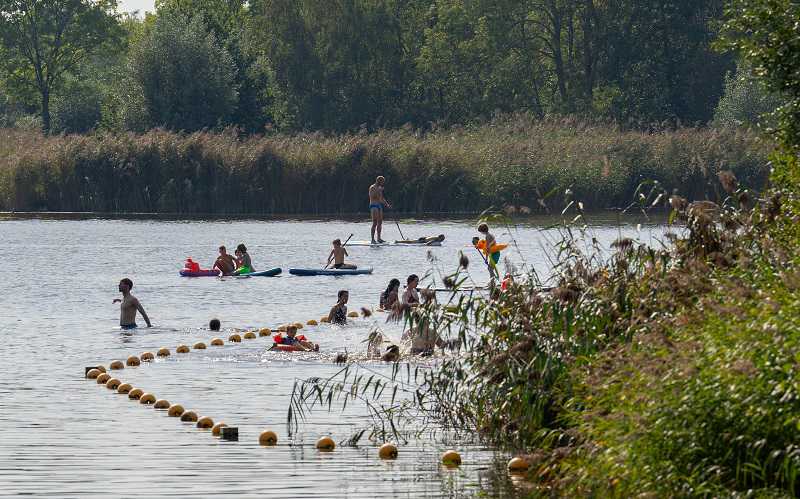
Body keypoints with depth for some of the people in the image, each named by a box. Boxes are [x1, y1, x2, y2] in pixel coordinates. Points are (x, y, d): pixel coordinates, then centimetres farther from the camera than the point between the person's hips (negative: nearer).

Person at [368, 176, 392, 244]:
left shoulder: (379, 188, 19)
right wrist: (378, 190, -20)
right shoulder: (372, 187, -8)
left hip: (379, 206, 9)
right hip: (374, 206, -9)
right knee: (375, 223, -14)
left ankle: (379, 238, 13)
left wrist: (387, 204, 16)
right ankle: (372, 239, -15)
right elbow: (372, 196, -21)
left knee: (380, 223, 8)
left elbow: (381, 198, 26)